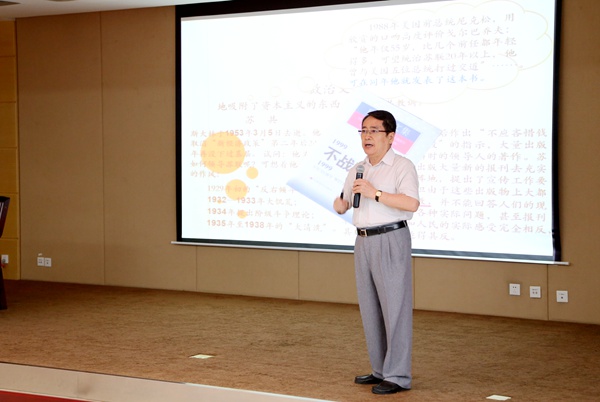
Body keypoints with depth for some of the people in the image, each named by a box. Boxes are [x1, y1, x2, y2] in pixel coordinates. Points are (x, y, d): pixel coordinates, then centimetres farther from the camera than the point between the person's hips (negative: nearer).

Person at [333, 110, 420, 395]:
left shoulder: (402, 166, -8)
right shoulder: (357, 170, 14)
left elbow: (412, 203, -22)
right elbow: (343, 205, 22)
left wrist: (375, 193, -24)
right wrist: (340, 202, -2)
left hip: (391, 240, -8)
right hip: (363, 242, 8)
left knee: (394, 307, -6)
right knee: (370, 308, 10)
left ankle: (398, 376, -2)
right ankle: (380, 370, 20)